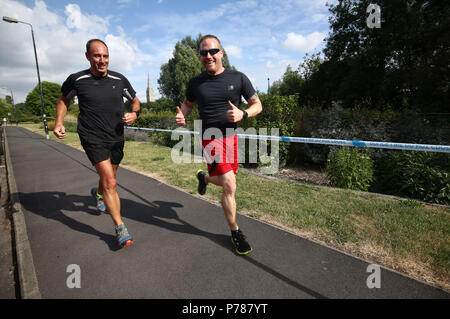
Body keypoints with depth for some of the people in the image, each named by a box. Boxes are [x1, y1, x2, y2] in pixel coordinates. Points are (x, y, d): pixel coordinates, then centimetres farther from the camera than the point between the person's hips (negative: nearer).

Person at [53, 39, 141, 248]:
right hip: (93, 138, -4)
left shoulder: (119, 80, 0)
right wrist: (59, 123, -1)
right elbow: (64, 99, 14)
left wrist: (134, 114, -8)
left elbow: (135, 101, 14)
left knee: (108, 177, 23)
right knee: (110, 183, -15)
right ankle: (120, 228, -5)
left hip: (116, 138, 4)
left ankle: (98, 193, 60)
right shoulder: (77, 80, -4)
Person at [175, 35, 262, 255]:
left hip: (231, 137, 3)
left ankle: (203, 177, 52)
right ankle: (235, 231, 8)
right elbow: (188, 103, 20)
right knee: (229, 186, -12)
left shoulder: (238, 78, 0)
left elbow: (257, 105, 4)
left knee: (225, 182, 17)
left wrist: (242, 114, -18)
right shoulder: (195, 83, 3)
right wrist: (181, 116, -3)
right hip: (211, 138, -3)